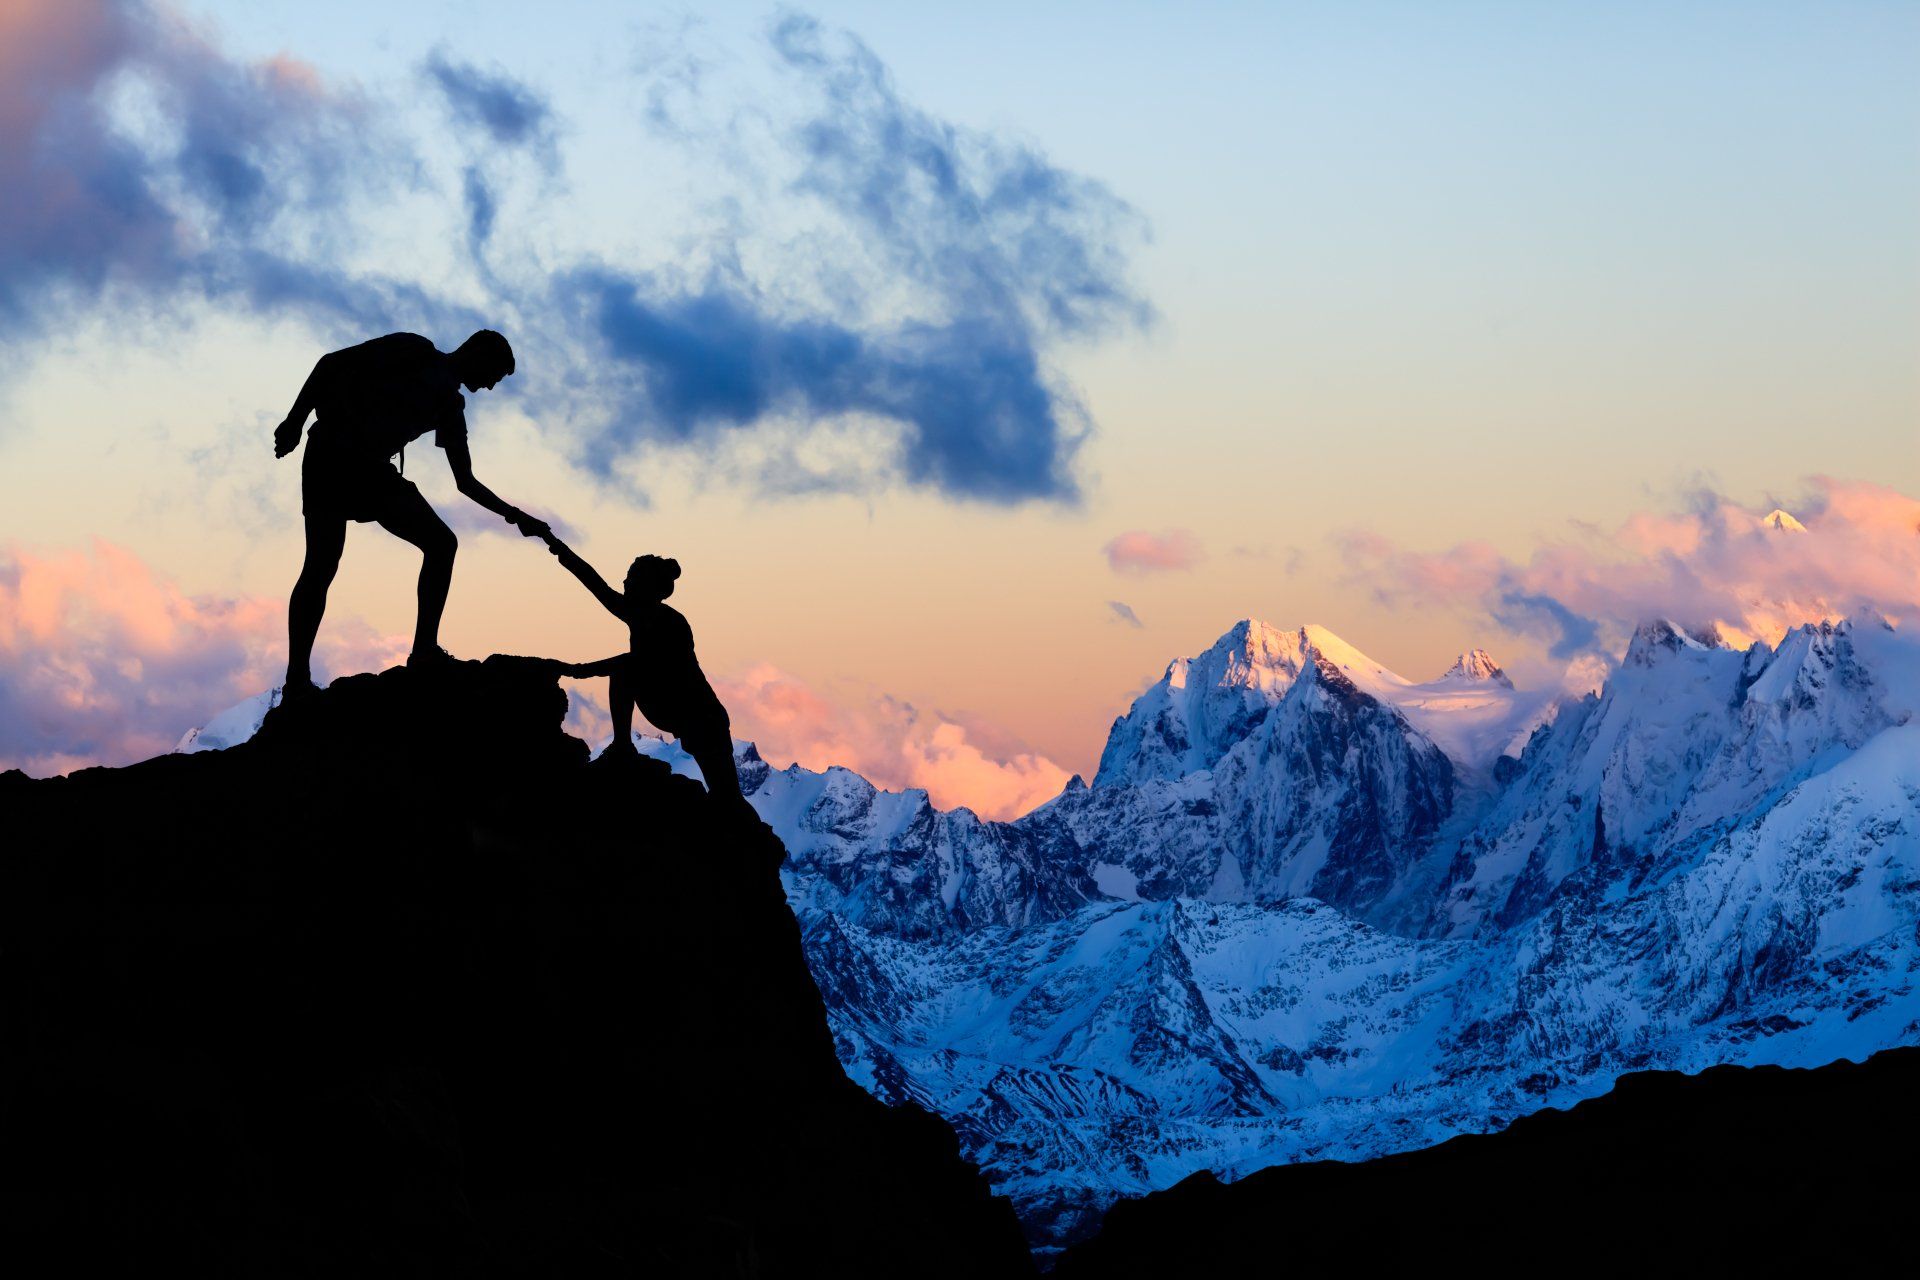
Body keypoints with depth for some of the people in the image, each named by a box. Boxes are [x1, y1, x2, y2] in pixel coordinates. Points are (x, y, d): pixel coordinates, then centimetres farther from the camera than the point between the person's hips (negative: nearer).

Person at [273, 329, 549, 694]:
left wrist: (513, 514, 17)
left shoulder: (450, 407, 20)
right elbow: (332, 363, -4)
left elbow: (466, 482, 26)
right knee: (322, 564, -15)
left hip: (373, 471, 8)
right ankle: (297, 679, -18)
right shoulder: (414, 351, 1)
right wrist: (295, 419, -14)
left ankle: (425, 652, -11)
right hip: (331, 454, -8)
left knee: (442, 543, -5)